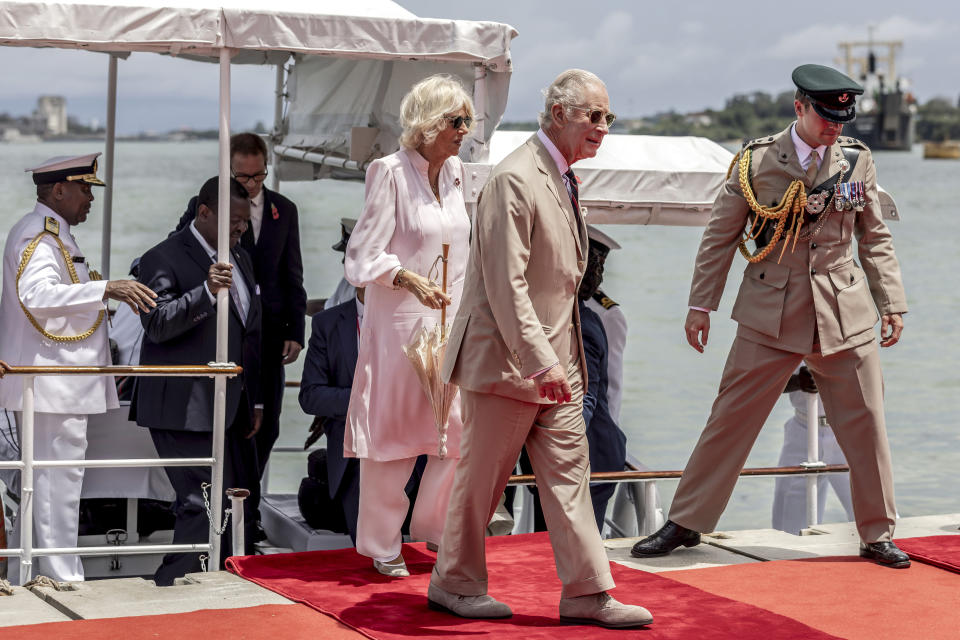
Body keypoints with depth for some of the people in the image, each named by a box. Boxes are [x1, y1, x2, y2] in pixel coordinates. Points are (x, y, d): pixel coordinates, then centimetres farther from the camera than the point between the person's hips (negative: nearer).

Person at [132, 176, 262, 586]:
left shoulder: (240, 259, 19)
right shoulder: (164, 259, -7)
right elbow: (157, 325, -18)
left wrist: (255, 401, 22)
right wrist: (206, 292, -32)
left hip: (233, 409, 8)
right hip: (187, 410, -8)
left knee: (242, 503, 9)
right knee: (205, 506, -13)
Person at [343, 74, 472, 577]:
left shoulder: (454, 172, 10)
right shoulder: (390, 172, -11)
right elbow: (364, 257, -13)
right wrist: (408, 280, -29)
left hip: (449, 322, 6)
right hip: (399, 323, -6)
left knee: (463, 429, 2)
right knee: (393, 432, 1)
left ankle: (433, 525, 20)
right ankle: (382, 545, 14)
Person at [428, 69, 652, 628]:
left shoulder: (564, 180, 13)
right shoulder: (515, 179, -17)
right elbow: (506, 284, -22)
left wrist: (563, 358, 17)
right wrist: (541, 361, -25)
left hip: (555, 361, 9)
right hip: (507, 360, -9)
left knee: (570, 475, 7)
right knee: (483, 477, 4)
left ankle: (587, 594, 10)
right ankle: (454, 584, 19)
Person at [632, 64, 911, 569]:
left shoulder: (857, 160, 4)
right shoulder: (757, 159, -3)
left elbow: (875, 238, 12)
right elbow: (720, 235, 3)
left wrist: (892, 303, 7)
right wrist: (701, 304, 1)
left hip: (845, 316, 2)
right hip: (771, 316, -2)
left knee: (867, 426, 4)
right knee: (730, 418, 1)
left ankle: (878, 535, 19)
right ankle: (685, 523, 13)